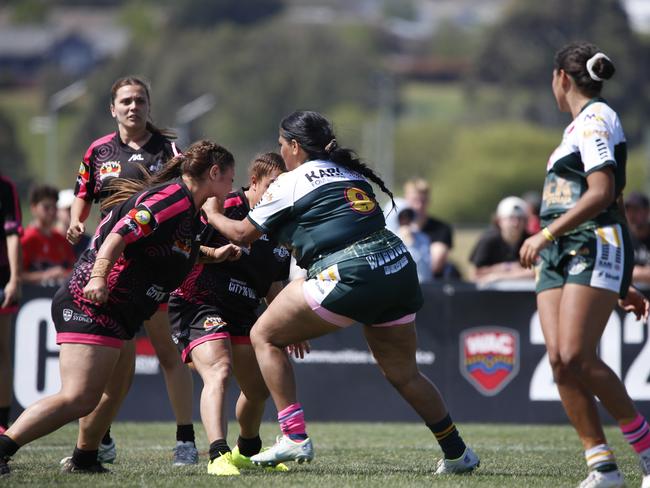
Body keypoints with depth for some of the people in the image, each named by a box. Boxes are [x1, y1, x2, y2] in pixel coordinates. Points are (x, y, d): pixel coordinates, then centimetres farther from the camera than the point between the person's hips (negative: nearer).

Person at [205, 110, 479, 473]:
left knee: (265, 336, 6)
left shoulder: (292, 182, 4)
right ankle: (458, 454, 25)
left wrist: (213, 214, 31)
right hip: (398, 265, 7)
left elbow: (243, 234, 12)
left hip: (349, 274, -7)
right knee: (404, 374, 22)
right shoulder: (352, 174, 23)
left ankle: (295, 438, -4)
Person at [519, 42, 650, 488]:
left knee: (577, 356, -19)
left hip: (596, 247, -9)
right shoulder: (581, 125, 23)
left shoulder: (595, 119, -6)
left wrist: (546, 234, -21)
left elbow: (601, 193, -18)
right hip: (560, 254, 9)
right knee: (559, 359, -6)